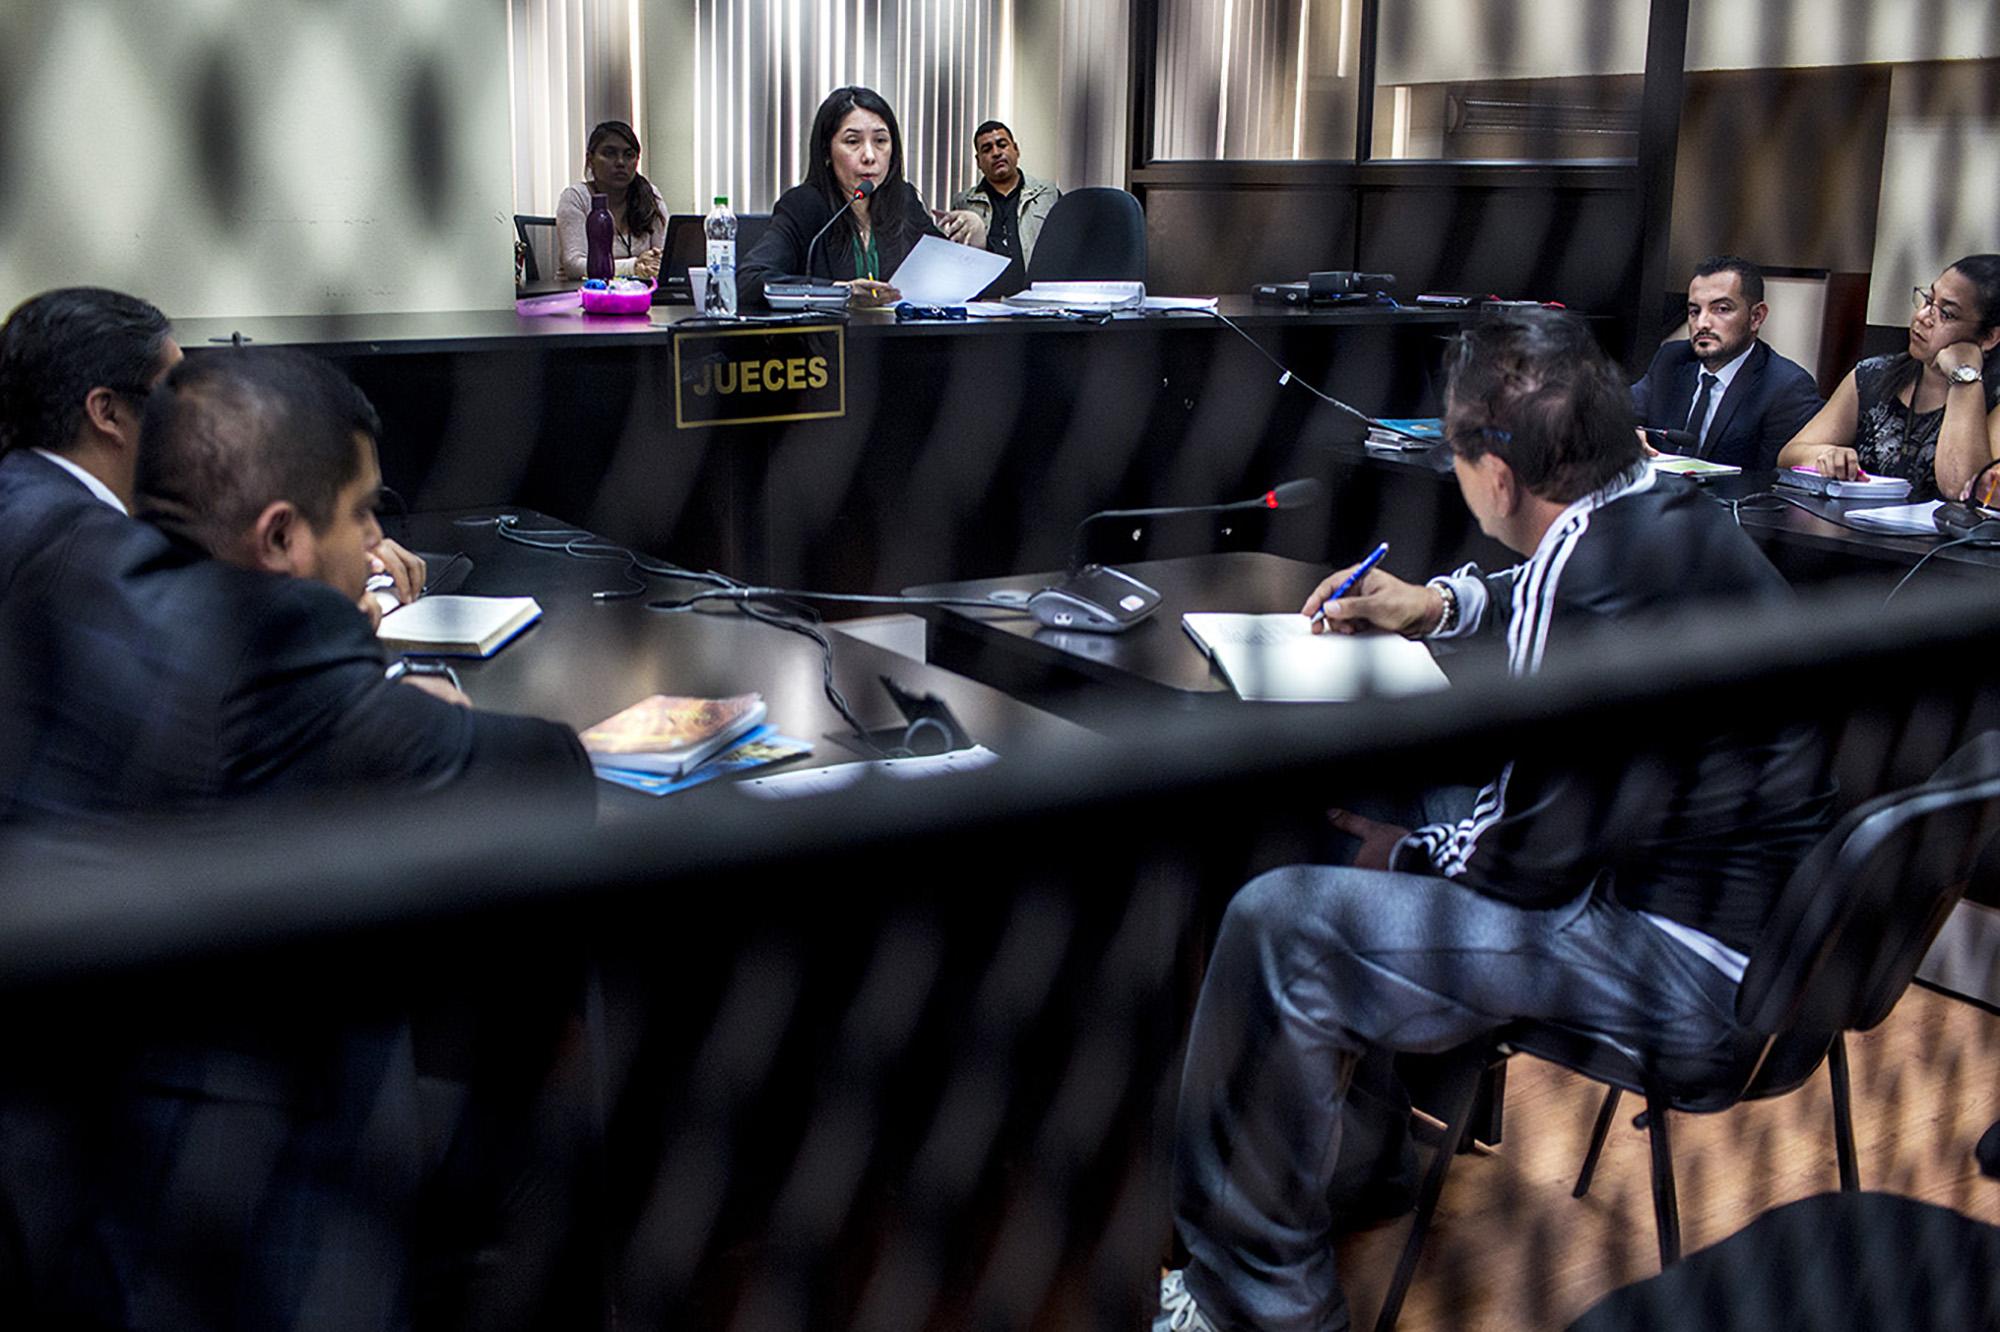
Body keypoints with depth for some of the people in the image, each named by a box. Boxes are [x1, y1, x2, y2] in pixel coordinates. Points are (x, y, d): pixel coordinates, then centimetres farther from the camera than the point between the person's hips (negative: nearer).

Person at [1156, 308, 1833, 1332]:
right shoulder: (1663, 511, 3)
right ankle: (1354, 1140, 34)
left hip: (1686, 964, -11)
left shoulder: (1592, 571, -26)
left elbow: (1530, 857, -21)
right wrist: (1434, 605, 17)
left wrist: (1402, 852, -3)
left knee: (1280, 929, -18)